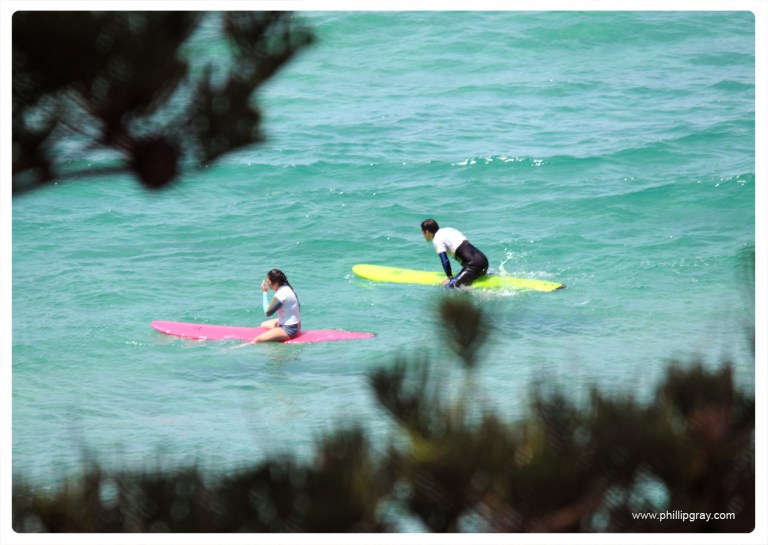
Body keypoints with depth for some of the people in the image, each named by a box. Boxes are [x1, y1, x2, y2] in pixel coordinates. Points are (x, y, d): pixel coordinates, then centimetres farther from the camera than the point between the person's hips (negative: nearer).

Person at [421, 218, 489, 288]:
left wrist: (450, 278, -2)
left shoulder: (437, 240, -4)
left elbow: (445, 261, -12)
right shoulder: (449, 229, 22)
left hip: (473, 264, -9)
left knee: (451, 287, -17)